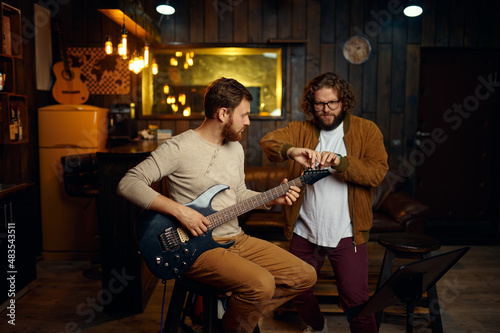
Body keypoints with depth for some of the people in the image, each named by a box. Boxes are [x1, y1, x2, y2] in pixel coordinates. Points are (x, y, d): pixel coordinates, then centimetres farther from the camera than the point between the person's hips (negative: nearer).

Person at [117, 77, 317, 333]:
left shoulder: (236, 148, 12)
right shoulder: (178, 148, -13)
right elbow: (128, 184, -18)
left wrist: (273, 199, 6)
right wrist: (179, 210, -25)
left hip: (237, 240, 8)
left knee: (305, 276, 1)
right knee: (261, 284, -30)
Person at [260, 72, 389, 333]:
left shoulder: (366, 130, 2)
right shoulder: (300, 130, 6)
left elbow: (377, 172, -11)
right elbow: (267, 141, -11)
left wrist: (340, 162, -27)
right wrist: (291, 151, -31)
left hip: (346, 235, -2)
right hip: (304, 233, 3)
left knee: (356, 300, -4)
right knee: (298, 292, 16)